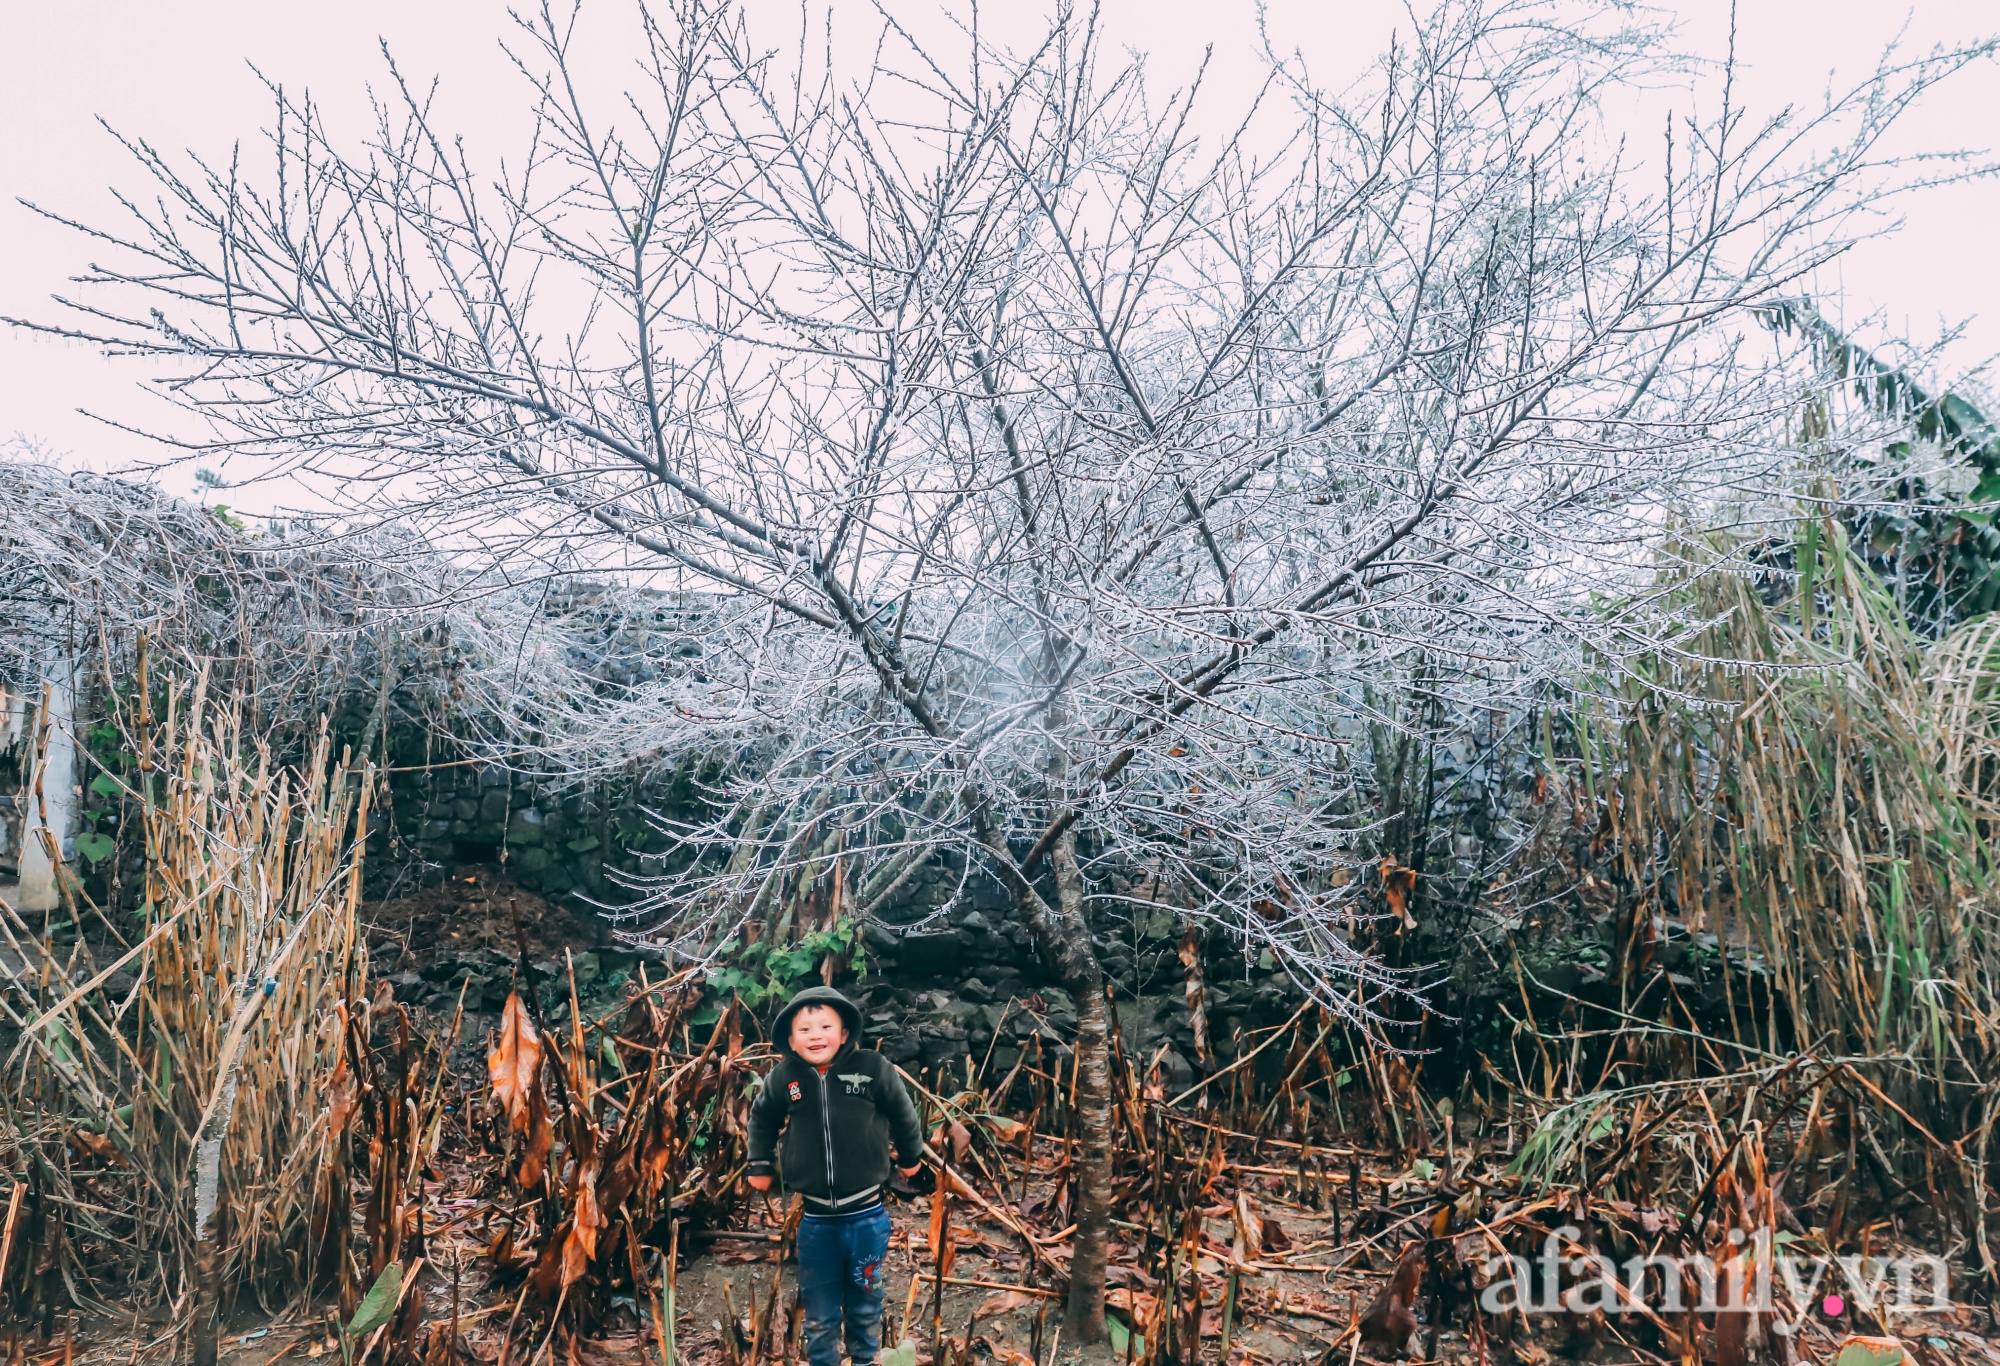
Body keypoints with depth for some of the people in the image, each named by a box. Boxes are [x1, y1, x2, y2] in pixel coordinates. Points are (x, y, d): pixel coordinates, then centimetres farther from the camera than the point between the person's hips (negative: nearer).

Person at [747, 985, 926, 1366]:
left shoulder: (873, 1068, -14)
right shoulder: (783, 1078, -9)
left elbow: (902, 1113, 3)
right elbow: (761, 1118, 13)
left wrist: (911, 1156, 15)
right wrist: (760, 1165, 17)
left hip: (866, 1217, -1)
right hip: (815, 1221, 1)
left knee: (865, 1306, 18)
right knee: (819, 1315, 13)